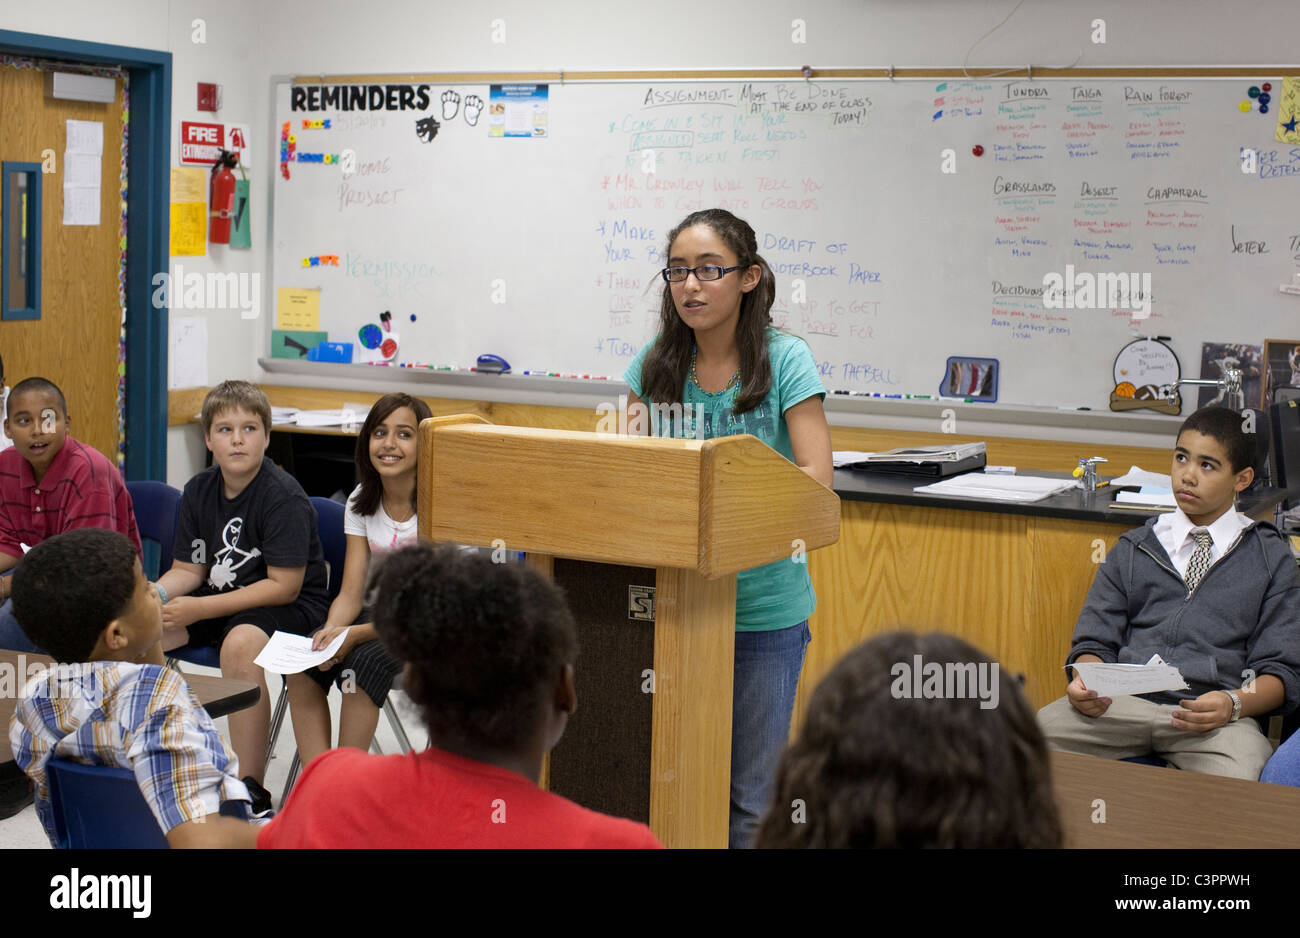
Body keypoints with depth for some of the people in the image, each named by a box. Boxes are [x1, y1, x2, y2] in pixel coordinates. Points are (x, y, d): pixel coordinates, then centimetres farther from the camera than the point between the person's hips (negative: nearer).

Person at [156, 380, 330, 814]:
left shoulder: (284, 496, -18)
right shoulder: (199, 490, 4)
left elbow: (284, 587, -21)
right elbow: (189, 570, 9)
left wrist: (199, 609, -24)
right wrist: (152, 595, -14)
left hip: (292, 606, -7)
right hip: (218, 600, 7)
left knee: (240, 643, -38)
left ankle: (251, 790, -29)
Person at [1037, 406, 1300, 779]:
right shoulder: (1132, 549, 20)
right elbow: (1095, 640, 14)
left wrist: (1234, 703, -15)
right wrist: (1085, 682, -10)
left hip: (1212, 713, -2)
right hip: (1122, 703, 3)